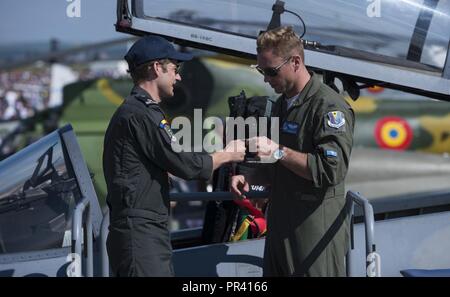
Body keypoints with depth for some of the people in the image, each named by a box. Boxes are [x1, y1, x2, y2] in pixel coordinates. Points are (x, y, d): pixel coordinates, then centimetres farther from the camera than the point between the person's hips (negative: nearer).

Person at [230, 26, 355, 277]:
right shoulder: (282, 105, 16)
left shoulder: (329, 106, -13)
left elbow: (331, 170, -23)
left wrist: (278, 152, -21)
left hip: (316, 231, -8)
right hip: (280, 227, 9)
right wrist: (250, 179, 10)